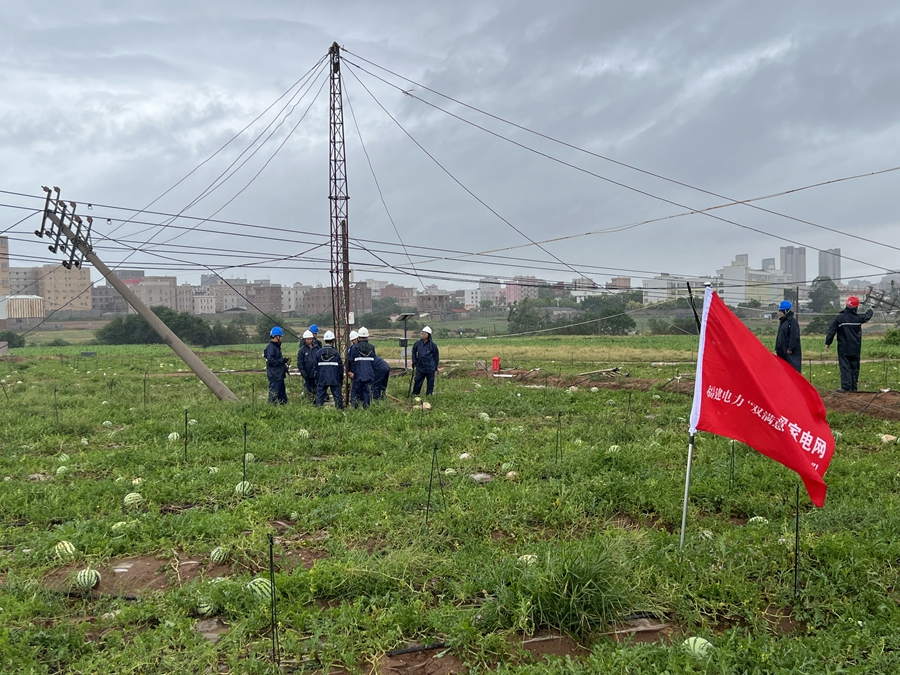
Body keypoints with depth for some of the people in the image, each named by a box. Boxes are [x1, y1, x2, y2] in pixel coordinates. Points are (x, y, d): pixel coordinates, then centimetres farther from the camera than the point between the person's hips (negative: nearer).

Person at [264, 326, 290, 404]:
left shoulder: (276, 346, 17)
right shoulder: (270, 347, -15)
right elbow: (270, 361, -23)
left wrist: (285, 361, 10)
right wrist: (283, 361, -17)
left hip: (279, 375, 10)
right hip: (274, 376, -10)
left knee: (282, 395, 15)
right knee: (274, 395, -7)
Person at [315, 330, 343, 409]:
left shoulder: (318, 352, -1)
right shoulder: (336, 353, -6)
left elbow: (315, 366, 4)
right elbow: (341, 366, -1)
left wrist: (316, 379, 14)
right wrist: (341, 378, 13)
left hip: (321, 379, 2)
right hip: (334, 379, -2)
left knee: (320, 396, 8)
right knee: (337, 396, 5)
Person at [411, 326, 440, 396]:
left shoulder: (432, 345, -6)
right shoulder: (418, 343, 3)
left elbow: (436, 356, 2)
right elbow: (414, 352, 18)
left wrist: (435, 367, 1)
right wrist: (414, 361, 8)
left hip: (430, 367, -2)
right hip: (420, 367, 2)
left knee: (430, 382, 5)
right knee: (418, 381, 6)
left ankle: (429, 395, 15)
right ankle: (415, 394, 14)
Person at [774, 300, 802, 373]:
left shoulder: (793, 321, -12)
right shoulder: (782, 321, 16)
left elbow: (794, 336, -18)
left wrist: (790, 348, -20)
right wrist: (777, 348, 17)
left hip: (791, 352, -9)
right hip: (782, 351, 9)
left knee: (793, 368, -7)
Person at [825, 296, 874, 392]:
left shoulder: (839, 318, -12)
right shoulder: (858, 318, -4)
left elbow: (832, 331, -8)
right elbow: (867, 316, 20)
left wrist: (828, 343, 3)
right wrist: (870, 310, 43)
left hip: (843, 349, -2)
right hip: (855, 349, 2)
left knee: (845, 367, -2)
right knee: (855, 368, 12)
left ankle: (846, 387, -11)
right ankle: (853, 387, 15)